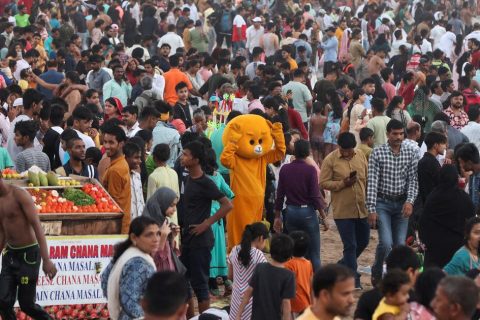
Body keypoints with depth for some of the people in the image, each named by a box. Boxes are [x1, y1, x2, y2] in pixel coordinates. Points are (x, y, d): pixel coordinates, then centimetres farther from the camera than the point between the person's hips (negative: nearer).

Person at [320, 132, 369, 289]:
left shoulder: (360, 156, 5)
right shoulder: (330, 160, -8)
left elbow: (368, 179, 12)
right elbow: (323, 183, -8)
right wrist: (342, 184, -20)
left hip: (362, 209, 5)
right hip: (343, 210, -5)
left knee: (363, 242, 18)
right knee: (350, 245, -2)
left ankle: (343, 265, 38)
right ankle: (353, 279, 7)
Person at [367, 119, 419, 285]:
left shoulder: (411, 153, 1)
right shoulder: (377, 153, -6)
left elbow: (413, 180, 0)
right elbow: (372, 182, -9)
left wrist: (410, 201, -15)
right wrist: (371, 209, -14)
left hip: (402, 203, 3)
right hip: (383, 203, -3)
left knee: (400, 244, 2)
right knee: (386, 242, -12)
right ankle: (376, 273, 13)